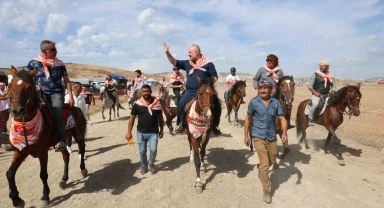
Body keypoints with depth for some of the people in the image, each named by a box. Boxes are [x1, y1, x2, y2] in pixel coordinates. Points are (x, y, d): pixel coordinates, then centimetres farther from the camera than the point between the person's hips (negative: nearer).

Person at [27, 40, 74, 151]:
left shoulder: (59, 63, 8)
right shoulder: (34, 62, 7)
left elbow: (67, 81, 10)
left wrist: (71, 96, 2)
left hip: (57, 93, -1)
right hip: (41, 93, 2)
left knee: (57, 111, -27)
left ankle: (60, 140, -32)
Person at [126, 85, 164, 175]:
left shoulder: (157, 103, -3)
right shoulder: (137, 104, -5)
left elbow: (160, 118, 7)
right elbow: (132, 118, 2)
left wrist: (161, 130, 8)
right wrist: (129, 132, -1)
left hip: (153, 132, -1)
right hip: (141, 132, 1)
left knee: (153, 150, -10)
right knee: (142, 151, 11)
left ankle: (151, 164, 19)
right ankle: (144, 166, 35)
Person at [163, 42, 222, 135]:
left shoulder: (208, 64, 2)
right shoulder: (187, 63, 12)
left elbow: (214, 77, 2)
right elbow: (175, 63, 14)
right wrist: (167, 53, 4)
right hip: (190, 92, 2)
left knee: (216, 105, -5)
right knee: (181, 103, -17)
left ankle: (215, 126, 15)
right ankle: (180, 124, 0)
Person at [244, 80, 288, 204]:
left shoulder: (275, 103, -3)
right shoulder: (254, 102, -8)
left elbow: (282, 118, -1)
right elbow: (248, 119, 1)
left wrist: (284, 133, -17)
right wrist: (246, 135, 0)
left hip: (272, 137, 4)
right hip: (258, 137, -3)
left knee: (272, 161, 22)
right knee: (265, 165, -3)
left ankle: (260, 168, 54)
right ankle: (266, 191, 14)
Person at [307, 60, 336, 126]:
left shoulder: (331, 76, 15)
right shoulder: (315, 75, 2)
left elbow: (333, 86, 16)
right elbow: (310, 86, -1)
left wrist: (332, 91, -6)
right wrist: (315, 92, -17)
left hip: (326, 95, 5)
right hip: (316, 95, -5)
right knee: (315, 104, -31)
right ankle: (310, 119, -17)